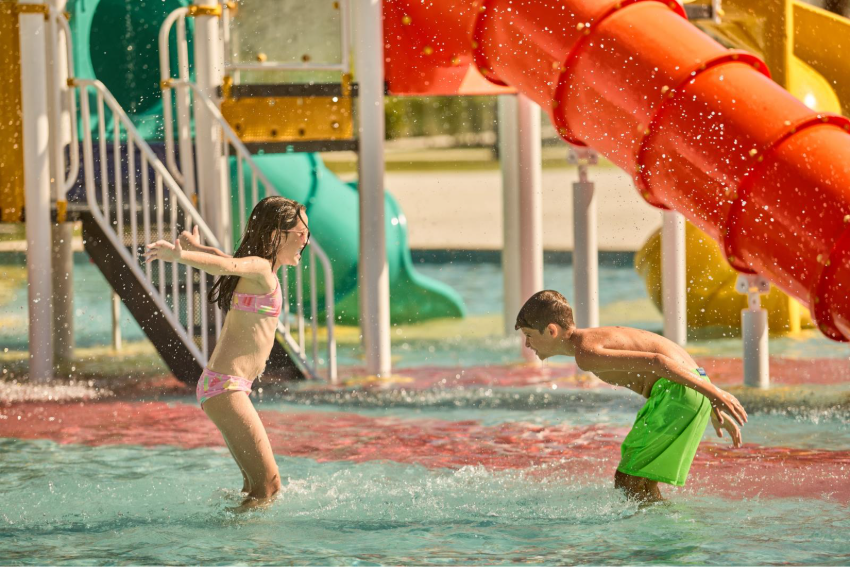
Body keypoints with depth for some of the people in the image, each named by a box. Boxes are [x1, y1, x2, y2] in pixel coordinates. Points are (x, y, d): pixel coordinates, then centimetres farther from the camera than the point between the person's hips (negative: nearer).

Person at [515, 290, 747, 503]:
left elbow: (656, 362, -22)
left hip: (678, 392, -10)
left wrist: (714, 394, -23)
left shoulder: (586, 354, -13)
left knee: (627, 481, -8)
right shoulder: (595, 337, 20)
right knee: (640, 483, 19)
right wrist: (713, 410, 27)